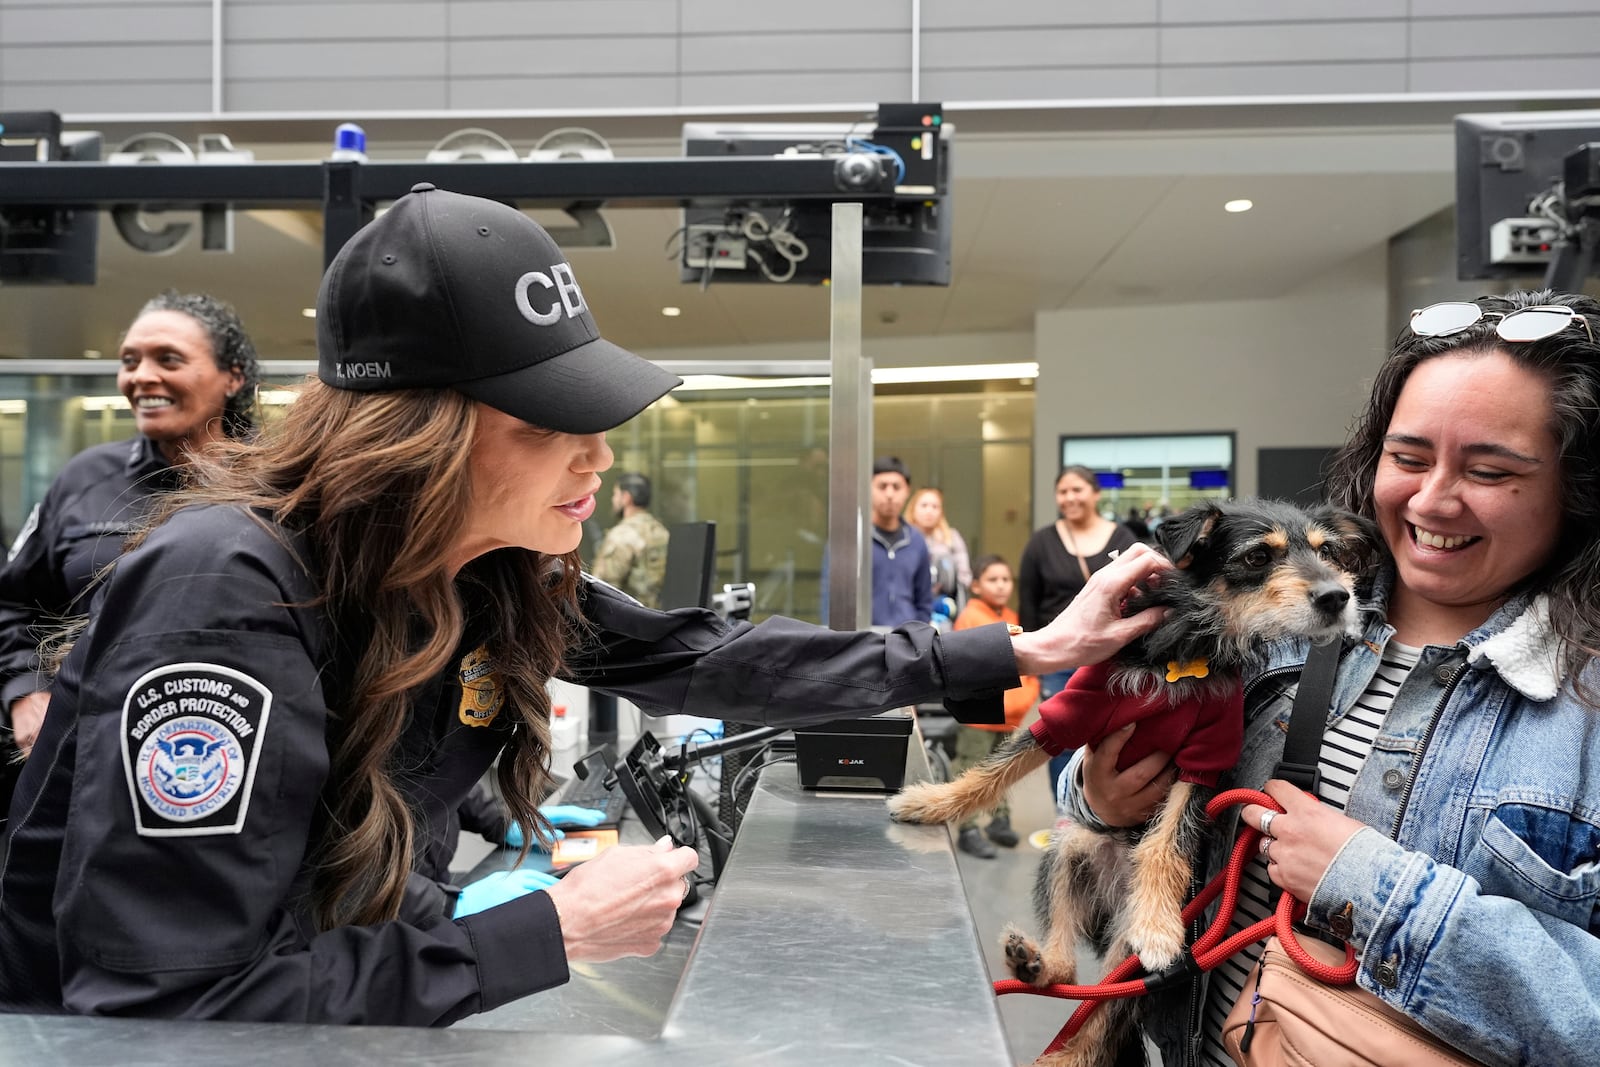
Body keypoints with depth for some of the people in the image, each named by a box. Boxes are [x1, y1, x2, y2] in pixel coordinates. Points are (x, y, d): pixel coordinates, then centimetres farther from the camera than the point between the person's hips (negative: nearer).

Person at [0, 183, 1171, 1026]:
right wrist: (554, 931, -29)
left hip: (334, 956, 6)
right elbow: (172, 1003, -32)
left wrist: (1024, 652, -2)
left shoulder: (503, 578, -9)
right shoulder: (226, 596, -31)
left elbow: (709, 662, -3)